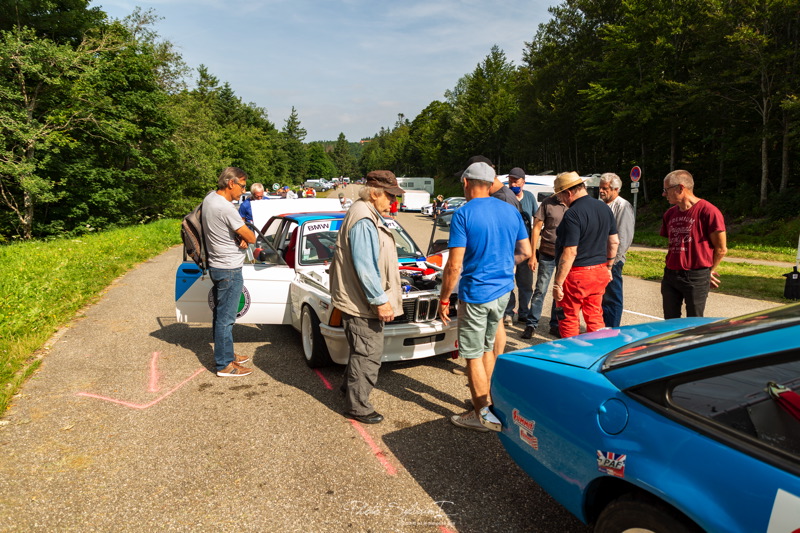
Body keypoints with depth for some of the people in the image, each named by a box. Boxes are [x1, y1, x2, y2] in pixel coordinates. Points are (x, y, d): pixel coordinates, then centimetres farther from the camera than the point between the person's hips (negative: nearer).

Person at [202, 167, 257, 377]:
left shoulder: (209, 198, 6)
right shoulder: (226, 208, -24)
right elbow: (251, 238, -20)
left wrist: (241, 236, -6)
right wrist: (245, 236, 2)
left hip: (216, 265, 10)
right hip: (229, 269, -10)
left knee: (220, 314, 19)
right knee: (226, 318, -2)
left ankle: (226, 354, 33)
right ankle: (225, 365, 8)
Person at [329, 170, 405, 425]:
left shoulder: (370, 216, 13)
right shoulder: (363, 221, -22)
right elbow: (364, 268, -26)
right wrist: (380, 300, -24)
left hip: (362, 299, 11)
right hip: (361, 301, -11)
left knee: (362, 350, 24)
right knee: (368, 355, -1)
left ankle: (350, 385, 42)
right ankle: (357, 406, 11)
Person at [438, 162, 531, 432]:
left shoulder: (463, 214, -15)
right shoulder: (511, 211, 4)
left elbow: (455, 266, -18)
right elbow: (525, 251, 10)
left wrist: (444, 299, -9)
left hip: (475, 294, -6)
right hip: (503, 290, 7)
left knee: (474, 355, 6)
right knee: (487, 348, 22)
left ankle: (481, 414, 15)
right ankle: (486, 400, 32)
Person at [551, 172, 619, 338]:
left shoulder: (572, 214, -20)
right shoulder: (604, 208, 7)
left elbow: (570, 252, -23)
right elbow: (614, 241, 14)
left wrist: (558, 283, -19)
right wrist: (608, 267, 24)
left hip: (577, 274, -8)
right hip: (600, 273, 8)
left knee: (569, 319, 7)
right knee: (595, 317, 17)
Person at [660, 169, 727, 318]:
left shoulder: (708, 211, -11)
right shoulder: (670, 214, 10)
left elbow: (721, 249, -6)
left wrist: (709, 271, 5)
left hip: (696, 278, -6)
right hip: (670, 276, 6)